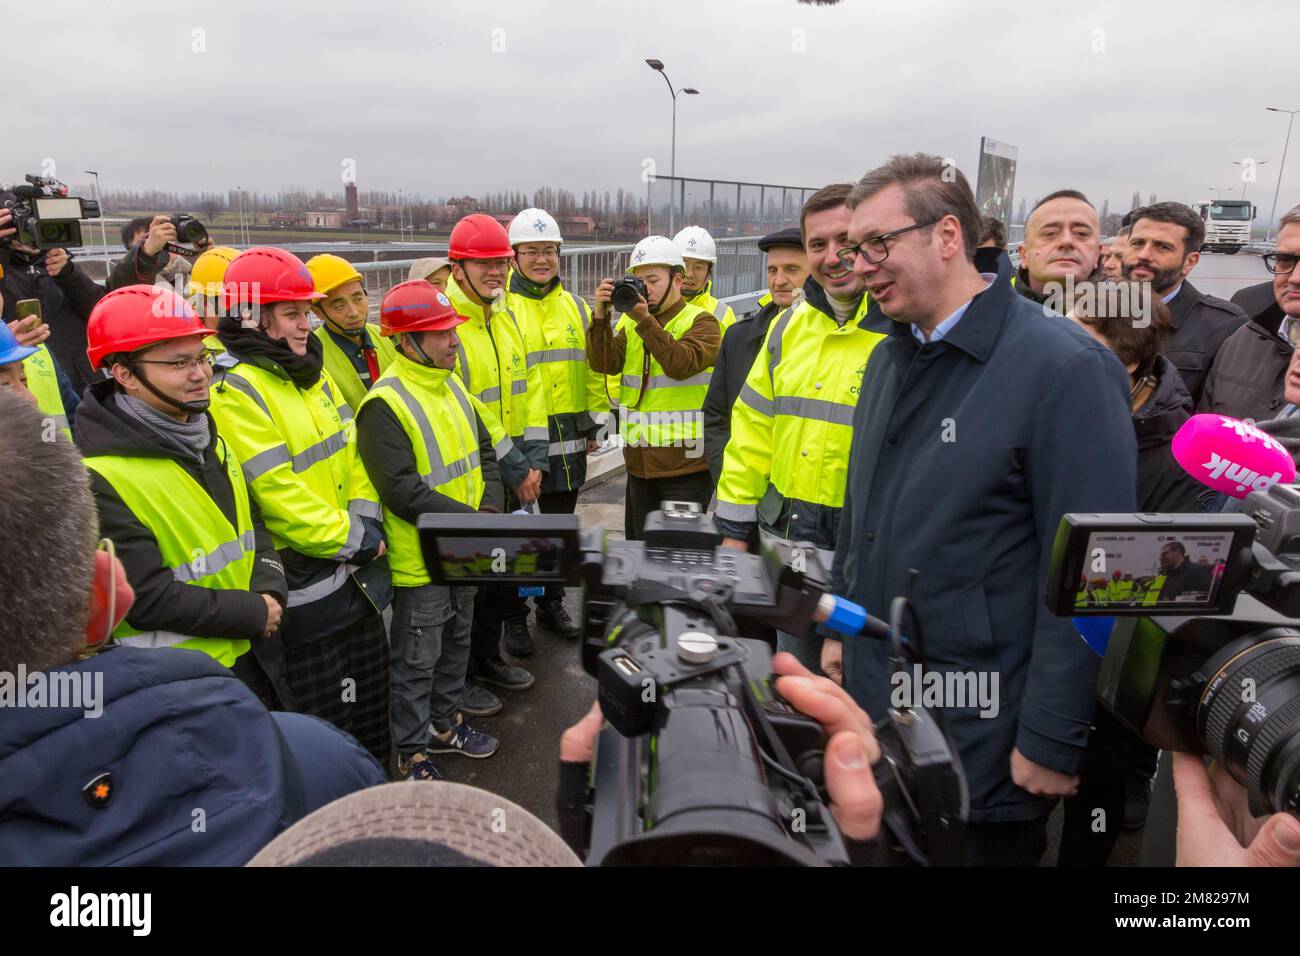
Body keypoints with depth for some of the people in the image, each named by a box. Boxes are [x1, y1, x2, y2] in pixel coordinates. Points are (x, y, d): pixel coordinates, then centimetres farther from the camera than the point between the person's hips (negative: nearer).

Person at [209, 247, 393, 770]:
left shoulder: (313, 373, 8)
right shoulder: (236, 393, -18)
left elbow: (351, 453, 9)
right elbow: (278, 495, -22)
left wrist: (365, 524, -3)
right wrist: (352, 542, -15)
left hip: (354, 568, 9)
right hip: (304, 579, -9)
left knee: (371, 682, 22)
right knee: (326, 710, 6)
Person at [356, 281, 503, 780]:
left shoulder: (452, 386, 5)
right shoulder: (385, 405, -21)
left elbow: (484, 453, 11)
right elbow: (403, 491, -25)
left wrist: (491, 508, -7)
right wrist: (472, 520, -24)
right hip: (419, 560, -8)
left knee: (455, 643, 23)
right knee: (416, 661, 8)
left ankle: (445, 723, 43)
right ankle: (412, 753, 26)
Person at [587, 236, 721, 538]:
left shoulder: (700, 321, -3)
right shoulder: (629, 322, 12)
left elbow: (681, 364, -22)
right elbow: (605, 363, -3)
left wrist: (645, 319, -25)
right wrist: (601, 315, -15)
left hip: (686, 467, -5)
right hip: (639, 465, 6)